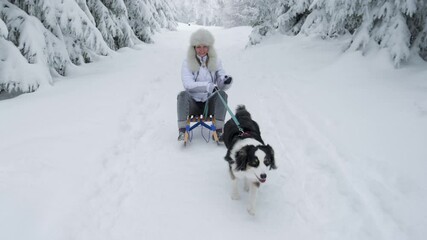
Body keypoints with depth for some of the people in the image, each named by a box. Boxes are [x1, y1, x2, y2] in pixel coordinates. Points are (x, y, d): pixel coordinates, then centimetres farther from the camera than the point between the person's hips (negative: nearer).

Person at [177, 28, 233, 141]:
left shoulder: (216, 62, 5)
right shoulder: (187, 63, -1)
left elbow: (222, 85, -2)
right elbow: (188, 84, -17)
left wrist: (226, 81, -28)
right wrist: (207, 85, -34)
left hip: (210, 103, 2)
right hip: (193, 103, -1)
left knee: (222, 94, -27)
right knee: (183, 95, -30)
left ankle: (219, 130, -28)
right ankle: (182, 131, -30)